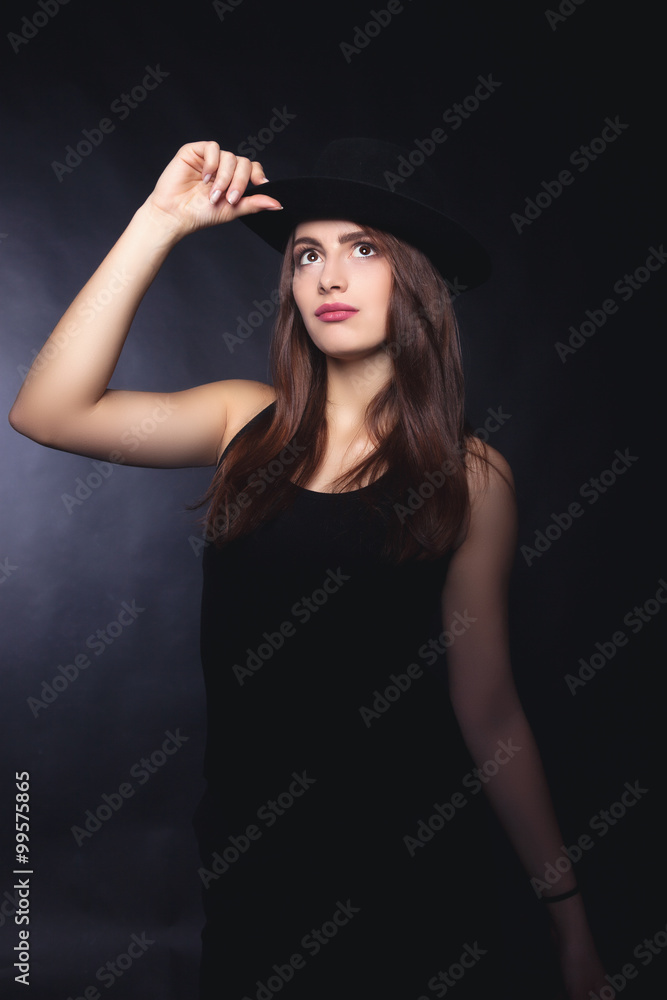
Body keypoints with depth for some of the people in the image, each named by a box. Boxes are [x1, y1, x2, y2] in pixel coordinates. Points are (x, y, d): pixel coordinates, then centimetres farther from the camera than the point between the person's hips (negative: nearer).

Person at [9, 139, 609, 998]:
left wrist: (567, 912, -3)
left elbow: (488, 710, -6)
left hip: (408, 862, -2)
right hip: (247, 850, 2)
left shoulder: (468, 476, -9)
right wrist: (160, 221, -16)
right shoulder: (247, 422, -3)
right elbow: (47, 412, -14)